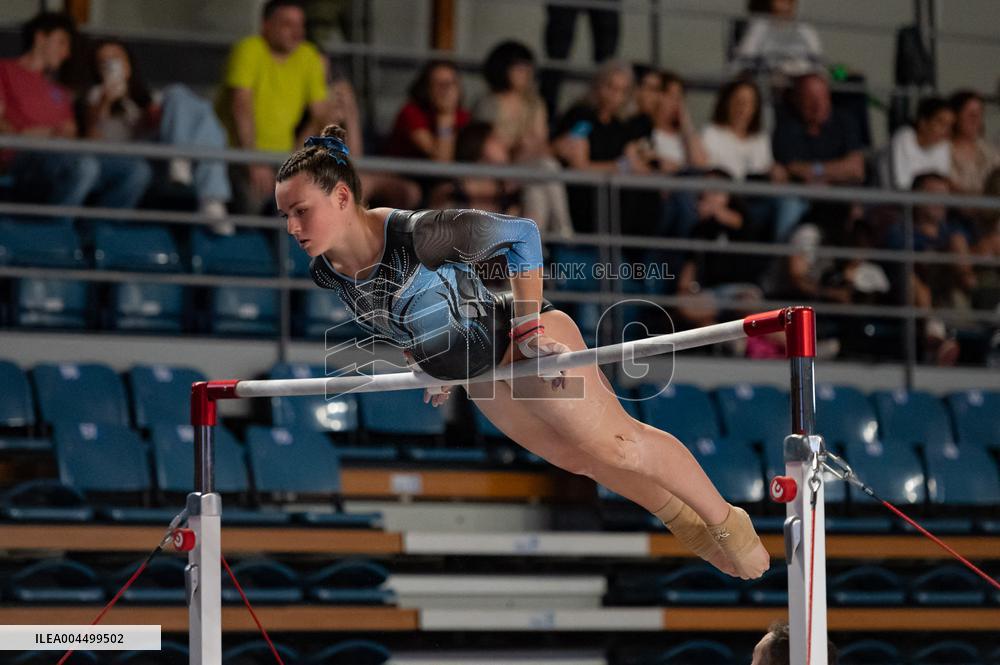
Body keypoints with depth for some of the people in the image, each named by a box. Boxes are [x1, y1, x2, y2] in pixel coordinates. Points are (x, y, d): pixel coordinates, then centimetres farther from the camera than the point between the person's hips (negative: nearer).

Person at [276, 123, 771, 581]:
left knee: (617, 444, 0)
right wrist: (425, 362, 16)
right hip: (481, 379, 7)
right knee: (578, 458, 19)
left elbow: (520, 233, -21)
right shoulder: (327, 274, -14)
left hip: (525, 345, -7)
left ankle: (726, 522, 19)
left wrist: (529, 325, -21)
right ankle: (682, 517, 40)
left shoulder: (416, 235, -34)